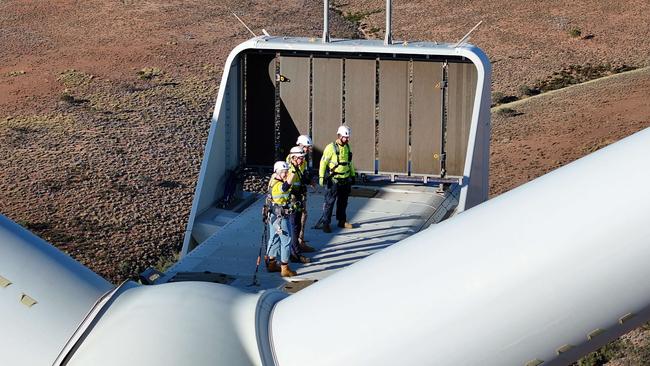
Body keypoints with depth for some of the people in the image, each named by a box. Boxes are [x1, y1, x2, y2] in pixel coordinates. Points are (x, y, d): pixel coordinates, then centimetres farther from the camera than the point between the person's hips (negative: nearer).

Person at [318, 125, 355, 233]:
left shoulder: (347, 147, 10)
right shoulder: (330, 147, -12)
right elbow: (323, 162, -11)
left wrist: (352, 175, 21)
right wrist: (321, 177, -14)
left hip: (345, 180, 7)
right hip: (333, 180, -7)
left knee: (343, 202, 14)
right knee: (329, 202, -5)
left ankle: (342, 221, 26)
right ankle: (325, 223, -1)